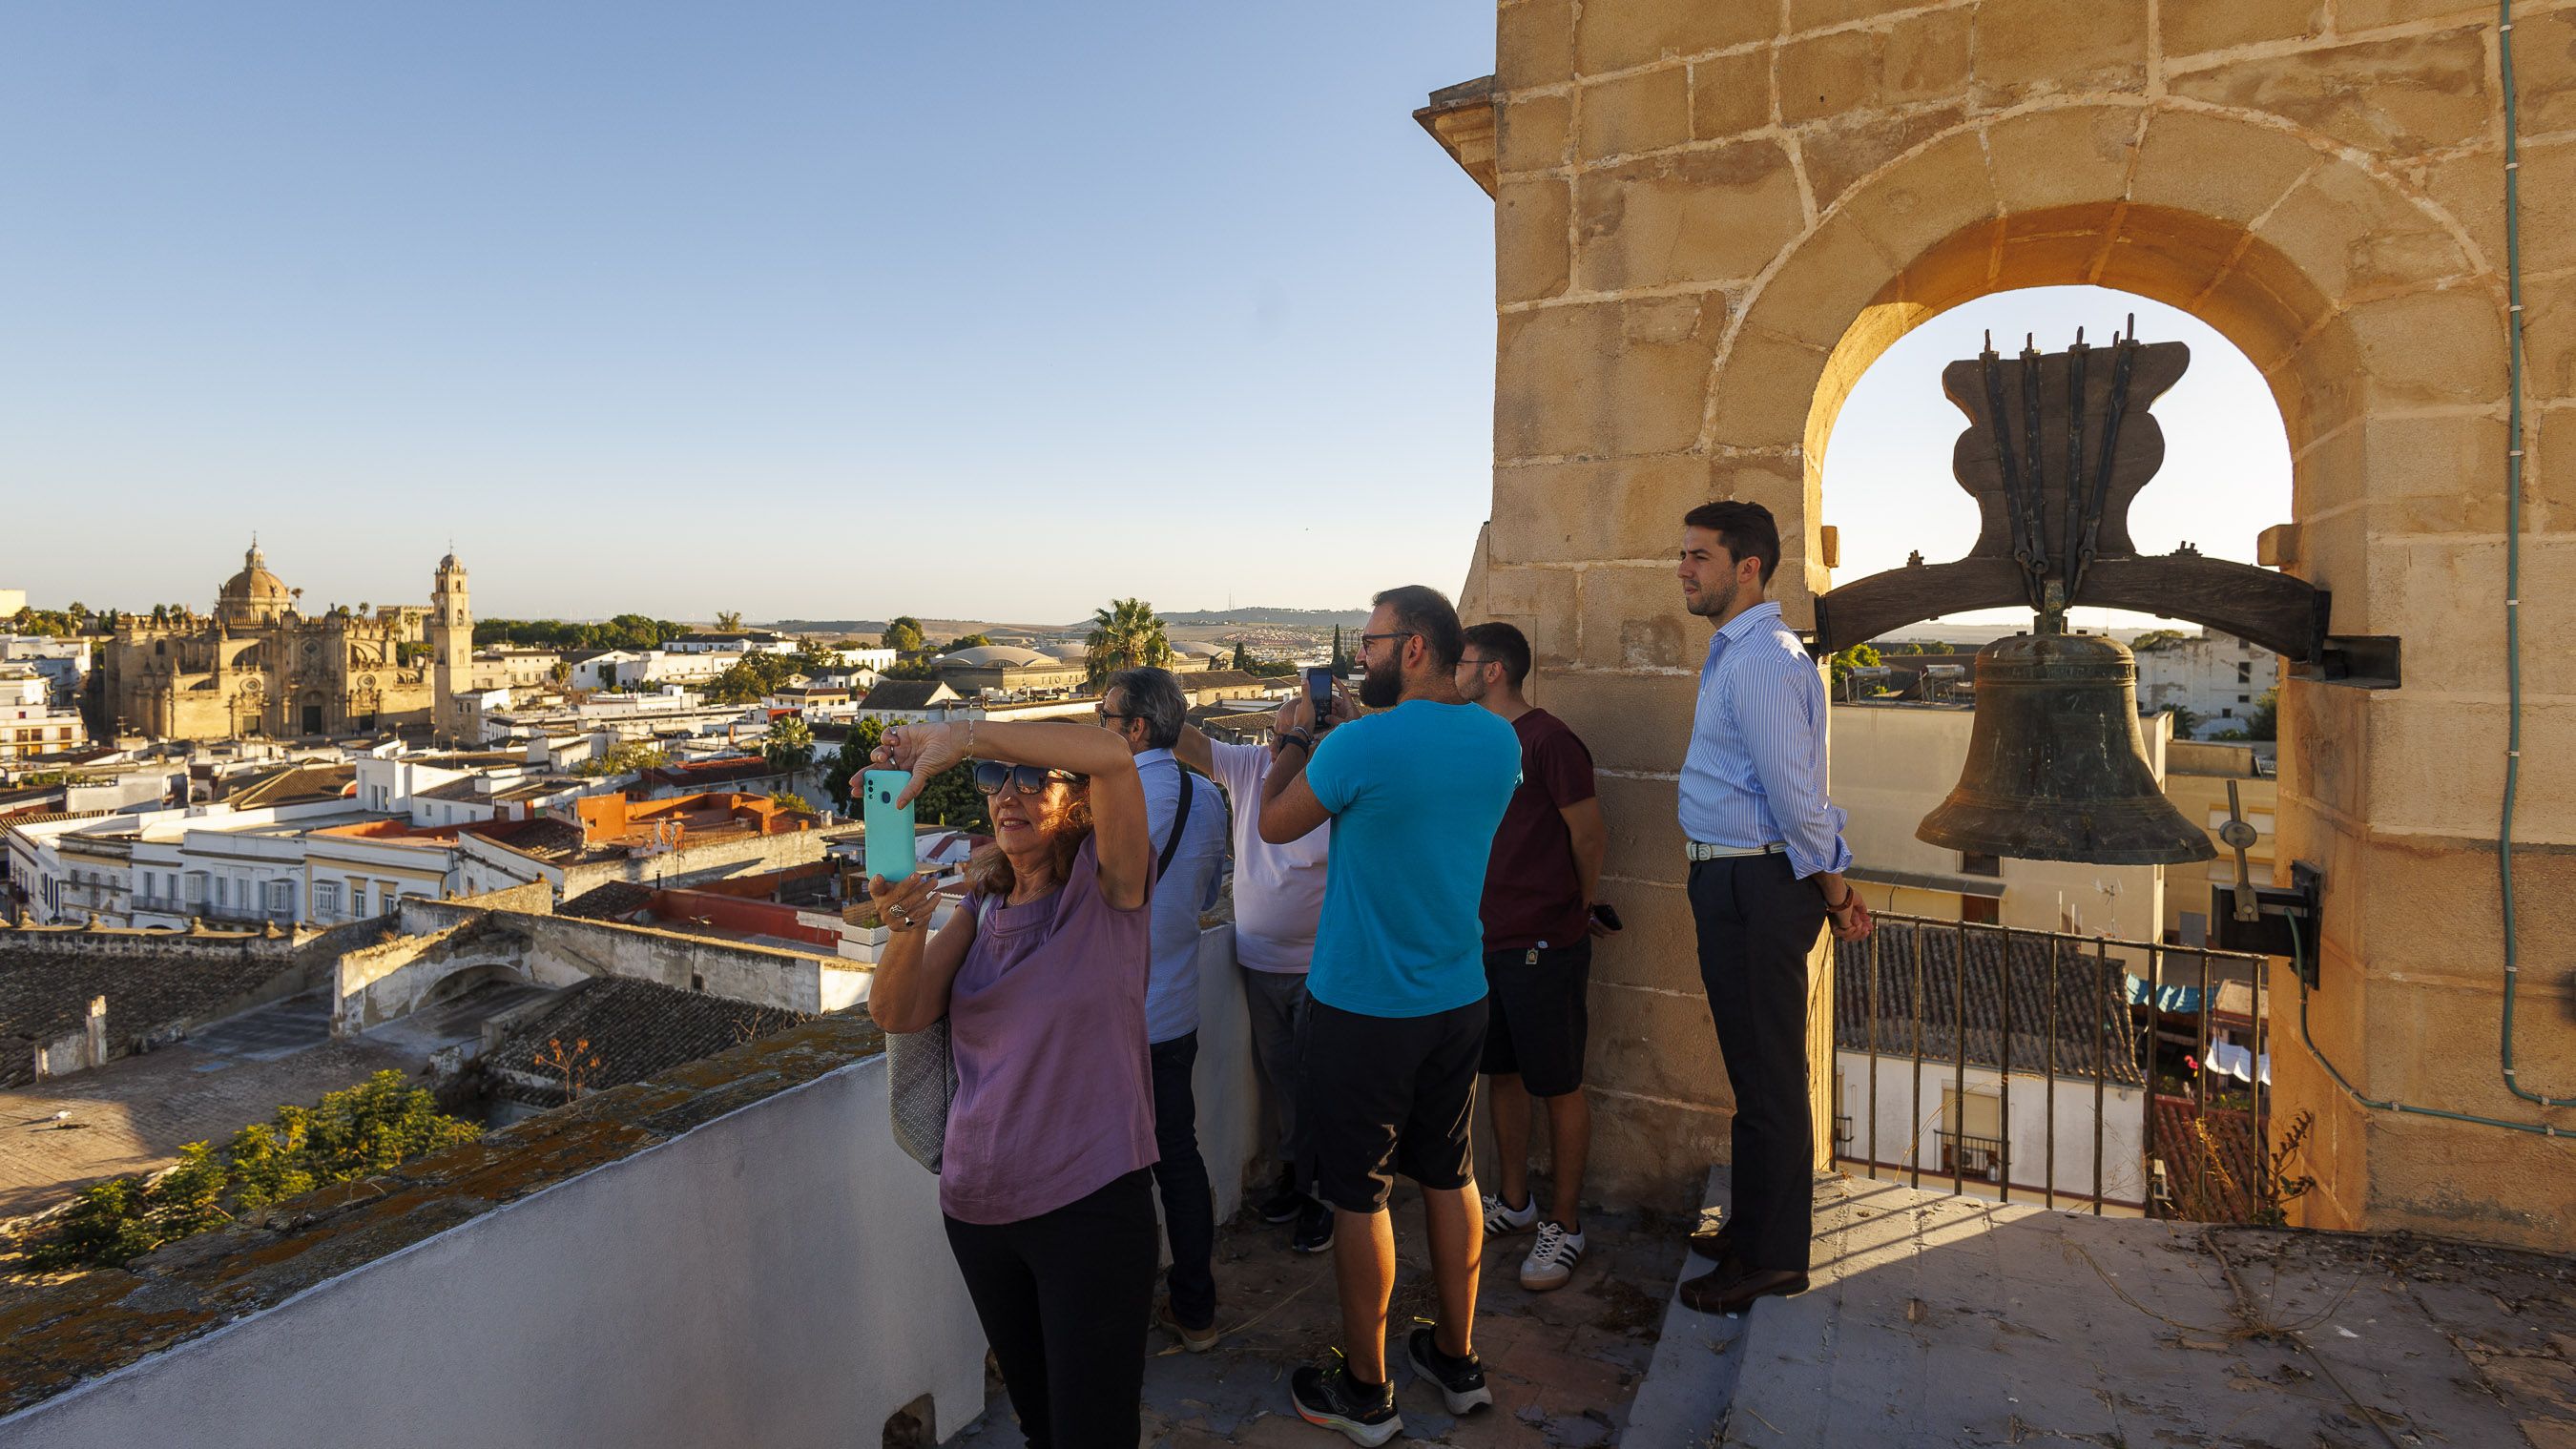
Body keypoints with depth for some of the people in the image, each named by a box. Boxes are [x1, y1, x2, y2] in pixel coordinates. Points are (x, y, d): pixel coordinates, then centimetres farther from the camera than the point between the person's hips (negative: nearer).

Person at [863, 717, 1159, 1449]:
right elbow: (897, 1013, -5)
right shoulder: (983, 907, 8)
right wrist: (905, 929, -24)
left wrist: (960, 736, -29)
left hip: (1091, 1204, -5)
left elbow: (1110, 754, -28)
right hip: (977, 1206, 6)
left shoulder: (1105, 887, -9)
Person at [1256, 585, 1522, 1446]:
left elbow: (1274, 824, -6)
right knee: (1450, 1180, 19)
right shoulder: (1499, 741, -2)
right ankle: (1457, 1360, 35)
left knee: (1358, 1197, 9)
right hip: (1459, 1000, 6)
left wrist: (1297, 737, 7)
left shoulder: (1361, 746, -22)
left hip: (1363, 1010, -6)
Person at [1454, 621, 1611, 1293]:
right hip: (1489, 937, 8)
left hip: (1545, 944, -8)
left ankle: (1565, 1224, 18)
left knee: (1559, 1085, 4)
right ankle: (1514, 1202, 33)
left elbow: (1591, 833, -9)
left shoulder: (1547, 740, -15)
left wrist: (1576, 910, 3)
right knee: (1503, 1072, 17)